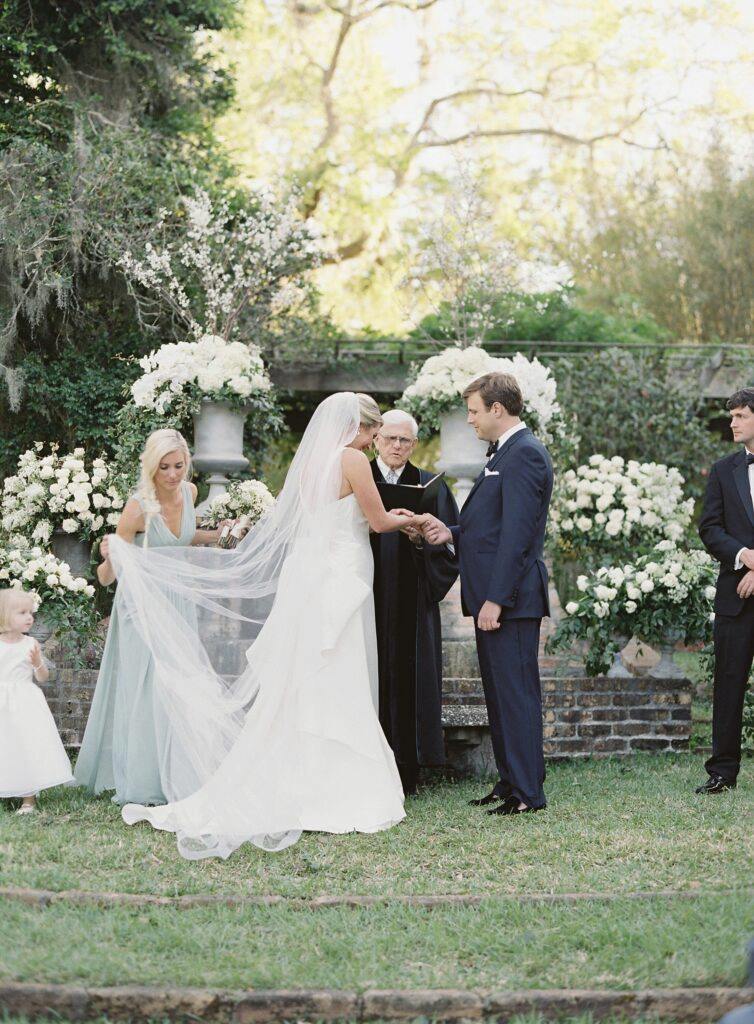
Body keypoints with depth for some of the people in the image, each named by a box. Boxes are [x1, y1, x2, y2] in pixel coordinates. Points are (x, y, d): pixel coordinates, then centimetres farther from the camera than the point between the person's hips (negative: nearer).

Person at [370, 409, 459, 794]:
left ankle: (405, 773, 5)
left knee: (408, 679, 0)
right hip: (367, 599, -1)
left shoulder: (430, 487, 11)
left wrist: (421, 537, -13)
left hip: (412, 601, 1)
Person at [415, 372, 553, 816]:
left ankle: (527, 792, -3)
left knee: (516, 691, -7)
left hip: (511, 596, -11)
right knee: (500, 692, 14)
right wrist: (452, 533, 6)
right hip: (492, 596, 11)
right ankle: (510, 782, 21)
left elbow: (516, 533, -20)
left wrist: (496, 599, -21)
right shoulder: (505, 452, 19)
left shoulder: (524, 454, -14)